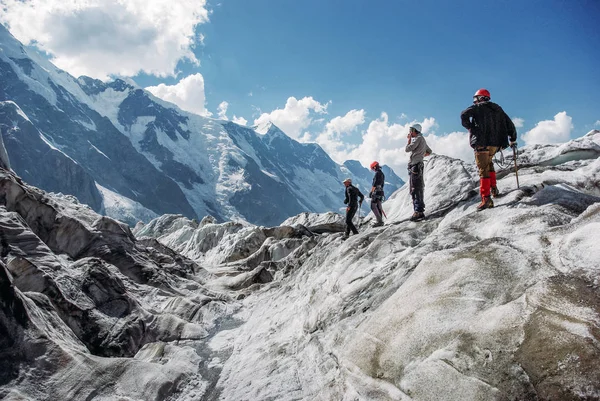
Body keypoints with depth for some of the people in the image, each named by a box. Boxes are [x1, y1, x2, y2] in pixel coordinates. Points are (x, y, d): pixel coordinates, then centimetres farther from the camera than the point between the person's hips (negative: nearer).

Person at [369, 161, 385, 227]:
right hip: (381, 191, 9)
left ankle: (379, 221, -15)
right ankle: (380, 221, 14)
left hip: (376, 192, -9)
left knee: (373, 206, -8)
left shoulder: (377, 173, -12)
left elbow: (375, 184, -18)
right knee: (379, 206, 12)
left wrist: (371, 192, -16)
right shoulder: (382, 174, 17)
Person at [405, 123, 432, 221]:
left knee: (416, 189, -14)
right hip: (417, 166, 10)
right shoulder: (422, 140, 23)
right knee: (415, 190, 10)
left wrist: (409, 139, 2)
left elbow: (407, 149, -12)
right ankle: (419, 211, 11)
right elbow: (429, 152, 35)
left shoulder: (418, 138, -6)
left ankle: (419, 211, -18)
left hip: (415, 166, -10)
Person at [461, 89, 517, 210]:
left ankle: (486, 199, -14)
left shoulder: (478, 107, 3)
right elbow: (509, 124, 22)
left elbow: (464, 114, -15)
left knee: (483, 170, -8)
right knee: (488, 163, 30)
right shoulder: (498, 109, 20)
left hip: (482, 143, -6)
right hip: (495, 144, 6)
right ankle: (493, 188, 22)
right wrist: (513, 139, 30)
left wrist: (469, 127, 0)